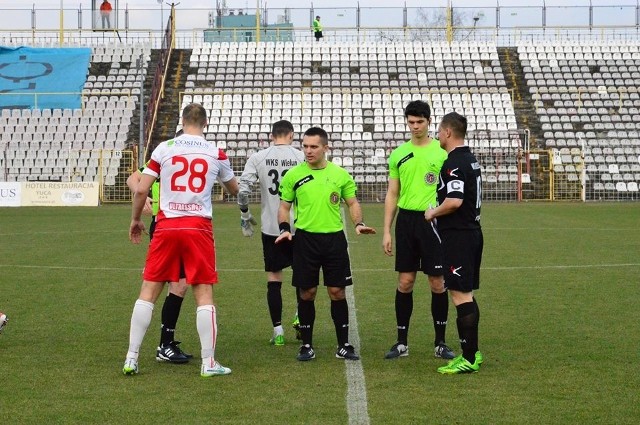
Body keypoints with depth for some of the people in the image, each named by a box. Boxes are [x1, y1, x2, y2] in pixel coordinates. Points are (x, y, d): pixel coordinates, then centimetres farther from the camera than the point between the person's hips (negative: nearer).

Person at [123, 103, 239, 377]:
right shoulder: (216, 154, 4)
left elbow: (141, 190, 0)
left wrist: (135, 220, 16)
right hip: (199, 228, -1)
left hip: (166, 226, 1)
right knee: (204, 293, 4)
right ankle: (208, 362, 2)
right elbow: (234, 190, 21)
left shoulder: (164, 149, 2)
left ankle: (131, 359, 8)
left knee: (148, 291, 8)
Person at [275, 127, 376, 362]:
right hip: (305, 239, -1)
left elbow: (352, 202, 13)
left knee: (337, 292, 1)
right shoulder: (293, 175, 2)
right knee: (307, 293, 3)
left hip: (334, 239, 1)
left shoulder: (340, 174, 5)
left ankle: (344, 346, 9)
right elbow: (284, 206, 8)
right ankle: (307, 345, 14)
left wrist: (358, 223, -4)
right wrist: (284, 228, -9)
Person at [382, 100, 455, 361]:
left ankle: (440, 343, 12)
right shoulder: (399, 154, 9)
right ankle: (402, 343, 12)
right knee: (405, 282, 4)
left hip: (434, 220, -2)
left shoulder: (442, 151, -1)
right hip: (407, 220, 3)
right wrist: (386, 231, 7)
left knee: (437, 283, 1)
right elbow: (392, 195, 12)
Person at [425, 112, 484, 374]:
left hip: (457, 235, -10)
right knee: (466, 295, 15)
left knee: (461, 295, -8)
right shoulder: (470, 159, 15)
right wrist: (439, 213, 20)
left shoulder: (454, 163, -16)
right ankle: (472, 352, 20)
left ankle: (469, 359, -7)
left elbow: (454, 201, -26)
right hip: (472, 232, 10)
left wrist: (433, 213, -9)